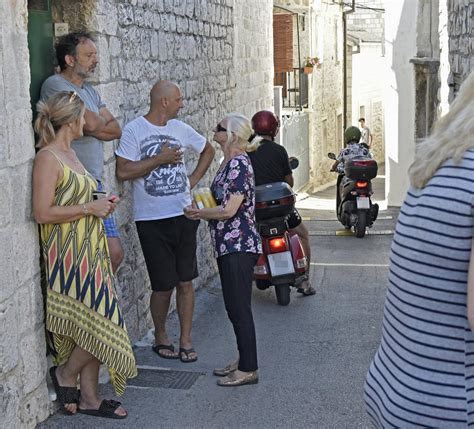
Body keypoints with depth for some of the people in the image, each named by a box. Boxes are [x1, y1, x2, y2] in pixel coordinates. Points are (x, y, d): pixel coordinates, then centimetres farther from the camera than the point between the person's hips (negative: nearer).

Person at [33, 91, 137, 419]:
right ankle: (65, 375, 15)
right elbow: (42, 213, -20)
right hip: (68, 254, -9)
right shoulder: (47, 157, -14)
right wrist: (89, 208, -15)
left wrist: (101, 205, 8)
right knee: (101, 327, -7)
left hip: (88, 251, 9)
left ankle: (90, 398, 19)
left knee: (95, 328, 10)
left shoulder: (69, 153, 15)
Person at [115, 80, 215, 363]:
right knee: (164, 285, 2)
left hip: (184, 215, 4)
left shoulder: (180, 128, 9)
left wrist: (194, 179, 12)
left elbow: (208, 150, 24)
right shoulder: (134, 130, -7)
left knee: (185, 281, 5)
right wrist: (160, 159, -15)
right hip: (152, 220, -4)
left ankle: (186, 340, 17)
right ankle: (161, 337, 24)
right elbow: (123, 171, -15)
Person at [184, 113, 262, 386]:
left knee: (239, 309, -3)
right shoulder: (229, 163, 13)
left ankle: (249, 369, 6)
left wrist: (197, 213, -8)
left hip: (240, 246, -10)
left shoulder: (239, 164, -16)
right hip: (228, 246, 10)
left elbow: (229, 210, -22)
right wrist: (200, 211, 3)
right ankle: (243, 361, 27)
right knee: (235, 307, 16)